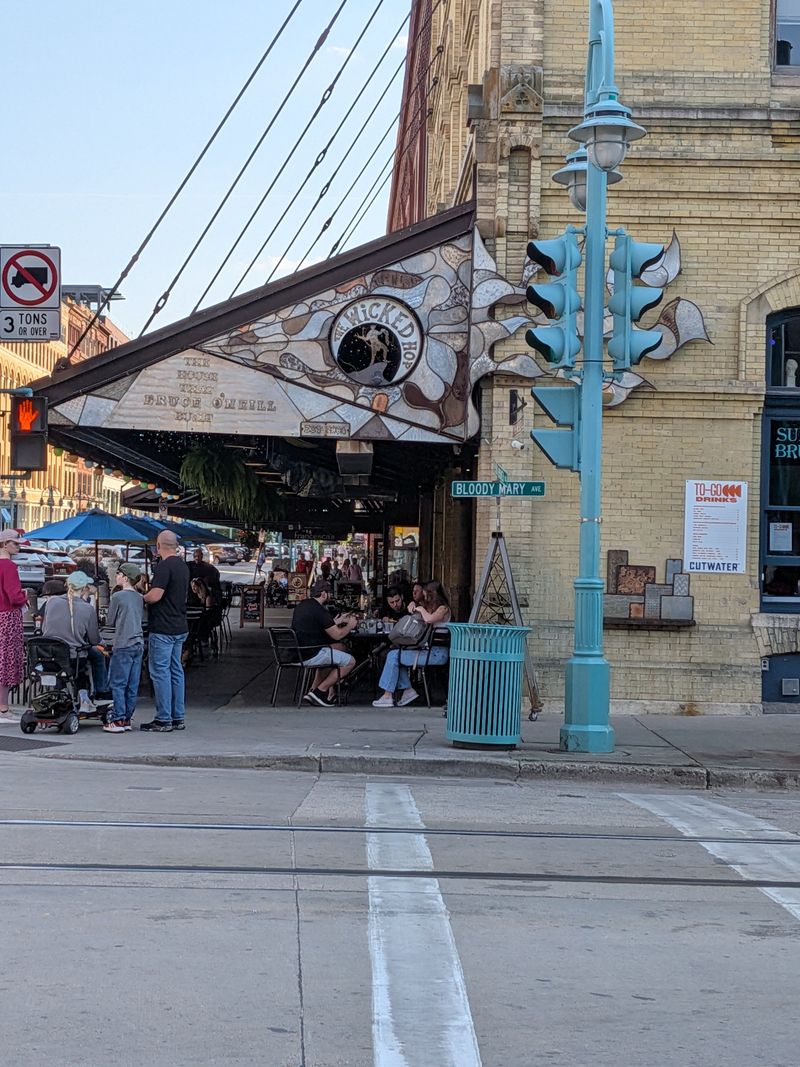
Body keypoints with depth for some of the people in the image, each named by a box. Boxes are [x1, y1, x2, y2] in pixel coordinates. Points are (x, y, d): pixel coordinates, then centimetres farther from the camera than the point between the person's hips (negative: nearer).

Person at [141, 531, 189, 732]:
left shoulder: (164, 567, -16)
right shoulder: (183, 566, 13)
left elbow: (155, 596, -23)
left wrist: (141, 598, -3)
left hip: (163, 628, -9)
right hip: (180, 626, 9)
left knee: (160, 671, -5)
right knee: (175, 670, 12)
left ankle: (163, 720, -5)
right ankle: (178, 718, 15)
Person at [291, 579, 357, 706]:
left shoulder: (302, 605, 12)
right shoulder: (319, 610, -16)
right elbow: (337, 635, -10)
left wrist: (335, 622, 29)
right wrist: (350, 626, 8)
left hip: (296, 652, 9)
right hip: (309, 655, -9)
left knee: (338, 648, 29)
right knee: (350, 661, -1)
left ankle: (313, 690, 21)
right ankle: (320, 691, 1)